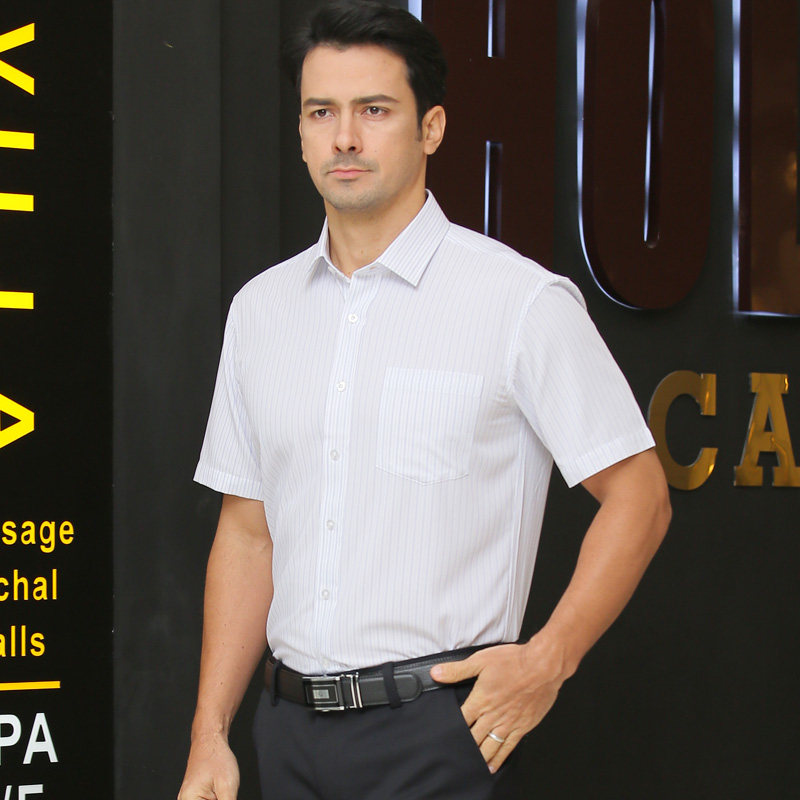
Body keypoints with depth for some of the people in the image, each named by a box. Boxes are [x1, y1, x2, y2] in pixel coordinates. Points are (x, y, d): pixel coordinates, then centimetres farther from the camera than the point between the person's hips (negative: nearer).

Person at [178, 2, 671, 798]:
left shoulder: (521, 300, -6)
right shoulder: (259, 308, 10)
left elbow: (636, 495, -3)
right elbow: (247, 530, 13)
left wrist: (548, 659, -13)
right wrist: (210, 733, 8)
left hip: (437, 728, -5)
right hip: (291, 726, 5)